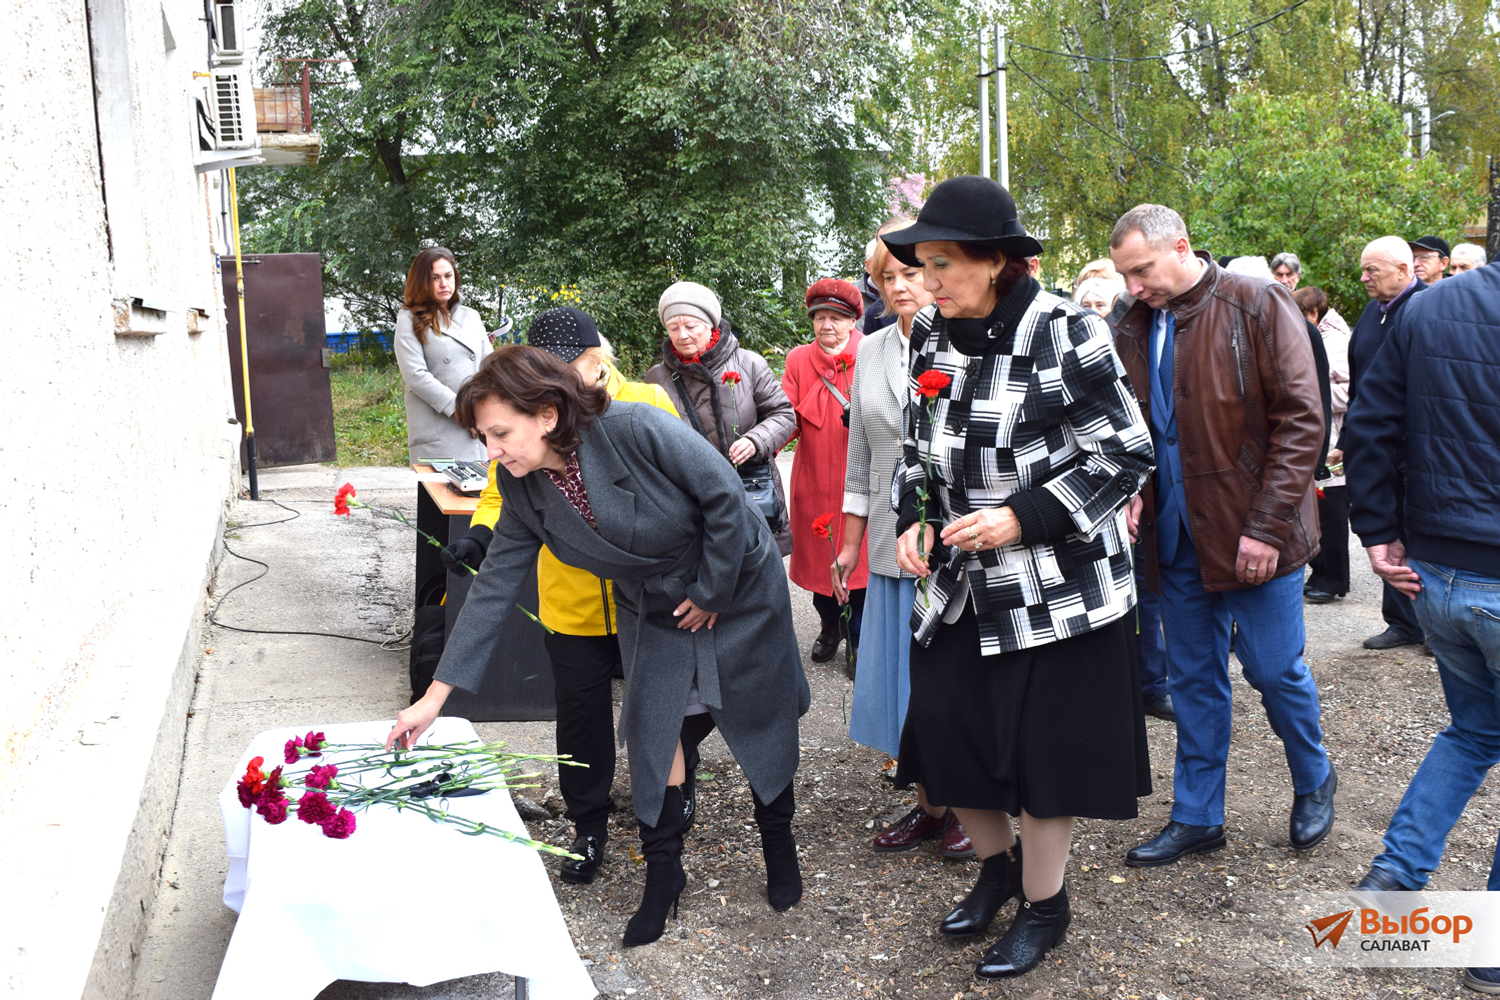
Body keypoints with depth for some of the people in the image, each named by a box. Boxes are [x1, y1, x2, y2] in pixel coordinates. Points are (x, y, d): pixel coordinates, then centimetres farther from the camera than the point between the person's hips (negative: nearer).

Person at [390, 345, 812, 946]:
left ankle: (779, 841, 36)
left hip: (737, 589, -4)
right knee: (654, 731, 2)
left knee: (762, 722, 11)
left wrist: (711, 591, -17)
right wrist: (433, 699, -13)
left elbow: (724, 496, -26)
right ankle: (662, 873, 23)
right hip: (654, 613, 4)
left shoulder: (638, 430, -34)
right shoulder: (524, 490, -15)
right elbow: (493, 588, -11)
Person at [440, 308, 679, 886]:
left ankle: (680, 785, 46)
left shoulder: (648, 405, -9)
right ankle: (589, 826, 32)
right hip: (572, 604, 1)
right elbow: (502, 496, -1)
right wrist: (480, 536, -21)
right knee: (580, 714, 11)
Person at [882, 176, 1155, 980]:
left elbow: (1123, 455, -13)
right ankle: (998, 863, 38)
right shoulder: (930, 334, 1)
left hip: (1055, 582, -5)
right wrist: (914, 521, -4)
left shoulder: (1065, 333, -17)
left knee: (1042, 747, 5)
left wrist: (1020, 518, -21)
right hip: (958, 583, 6)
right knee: (944, 730, 9)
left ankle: (1044, 905, 30)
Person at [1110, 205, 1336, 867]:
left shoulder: (1257, 305, -9)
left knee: (1275, 669, 4)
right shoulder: (1135, 328, 7)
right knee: (1193, 679, 12)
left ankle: (1313, 781, 33)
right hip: (1177, 538, 5)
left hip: (1254, 534, -5)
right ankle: (1197, 816, 24)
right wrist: (1131, 488, -3)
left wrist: (1268, 525, -16)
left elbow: (1301, 420, -11)